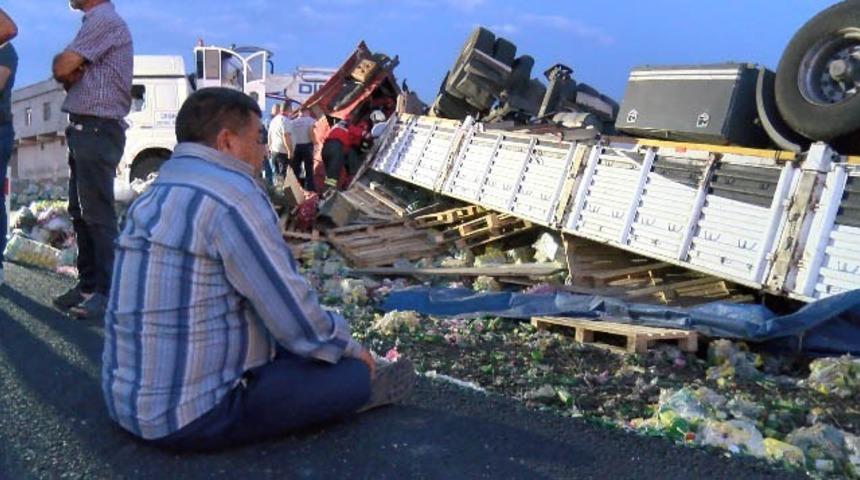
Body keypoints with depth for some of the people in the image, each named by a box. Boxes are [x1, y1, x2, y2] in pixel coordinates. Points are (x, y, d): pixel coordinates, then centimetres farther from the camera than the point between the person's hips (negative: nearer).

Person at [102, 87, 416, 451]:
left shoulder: (159, 192, 11)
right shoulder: (232, 195, -18)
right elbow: (293, 313, -17)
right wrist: (347, 346, 4)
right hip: (193, 413, -9)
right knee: (352, 372, 2)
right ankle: (355, 390, 29)